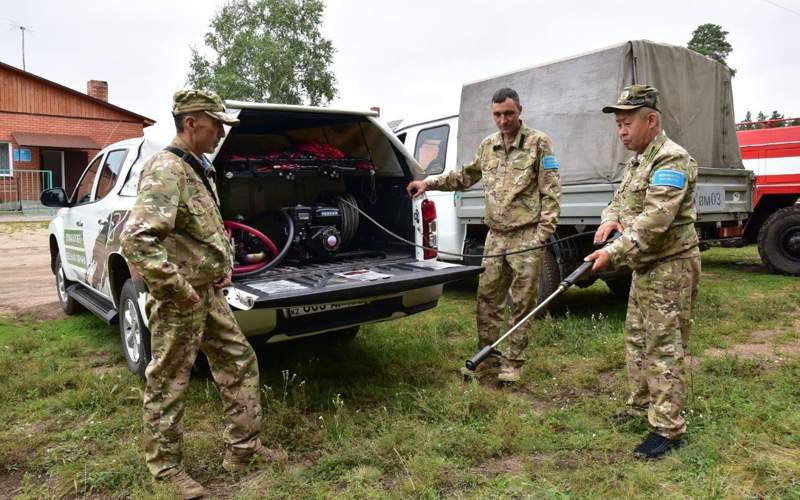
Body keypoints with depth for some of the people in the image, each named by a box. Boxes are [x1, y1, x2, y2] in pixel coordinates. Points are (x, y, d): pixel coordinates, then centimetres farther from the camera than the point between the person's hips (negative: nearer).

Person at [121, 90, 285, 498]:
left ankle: (243, 447, 28)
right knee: (168, 384, 6)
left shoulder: (199, 169, 12)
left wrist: (224, 269, 13)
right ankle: (165, 466, 24)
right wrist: (179, 289, -24)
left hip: (209, 293, 10)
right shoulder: (166, 169, -19)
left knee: (240, 363, 15)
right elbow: (137, 240, -30)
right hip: (180, 301, -10)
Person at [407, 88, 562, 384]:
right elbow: (465, 177, 24)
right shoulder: (487, 146, 13)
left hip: (527, 236, -5)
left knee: (522, 303, 3)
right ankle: (488, 361, 18)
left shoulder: (539, 143, -3)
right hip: (496, 236, 5)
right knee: (486, 299, 6)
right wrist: (429, 183, 15)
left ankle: (512, 364, 15)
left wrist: (544, 232, -13)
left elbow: (551, 191, -6)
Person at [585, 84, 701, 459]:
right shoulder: (638, 161, 15)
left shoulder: (671, 160, -17)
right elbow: (621, 201, 19)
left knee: (664, 347, -6)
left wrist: (613, 253, -28)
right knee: (637, 340, 17)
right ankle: (641, 406, 32)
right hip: (645, 267, 10)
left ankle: (668, 429, 3)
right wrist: (610, 218, -5)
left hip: (669, 267, -10)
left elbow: (654, 221, -26)